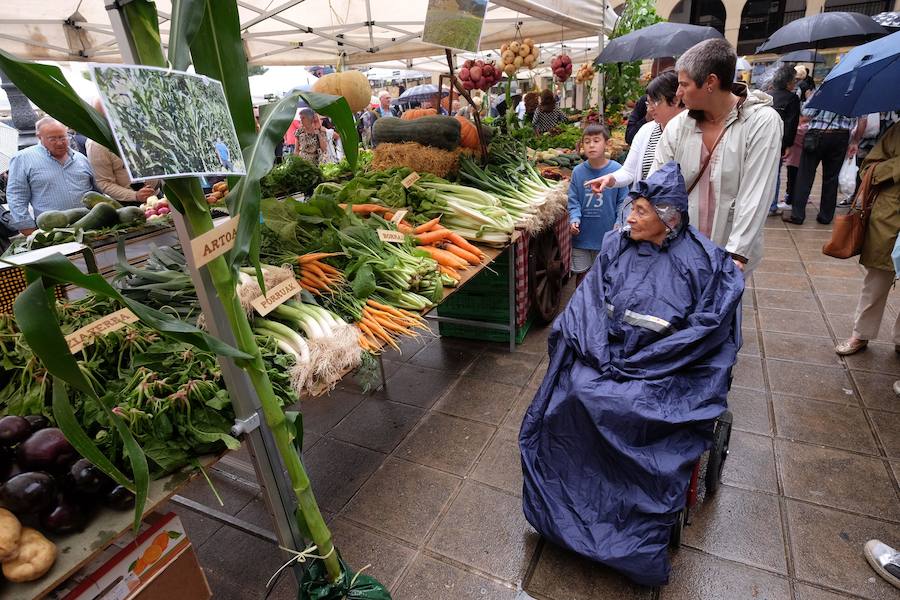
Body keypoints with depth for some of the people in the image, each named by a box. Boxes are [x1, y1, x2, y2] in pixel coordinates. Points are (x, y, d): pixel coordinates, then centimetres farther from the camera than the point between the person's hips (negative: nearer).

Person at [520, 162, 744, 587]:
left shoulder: (701, 261, -2)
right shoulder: (617, 245, 7)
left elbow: (706, 330, -7)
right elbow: (587, 302, 2)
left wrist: (637, 364, -15)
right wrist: (600, 353, -14)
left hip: (664, 368, -3)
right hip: (607, 356, 3)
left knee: (637, 411, -28)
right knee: (574, 397, -22)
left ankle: (635, 544, -8)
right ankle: (563, 507, -2)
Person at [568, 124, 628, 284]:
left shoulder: (616, 170, -7)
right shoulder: (578, 172, -3)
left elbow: (622, 202, -3)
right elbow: (573, 200, 1)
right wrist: (574, 219, -15)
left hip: (608, 235, -1)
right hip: (582, 235, 1)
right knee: (581, 274, 12)